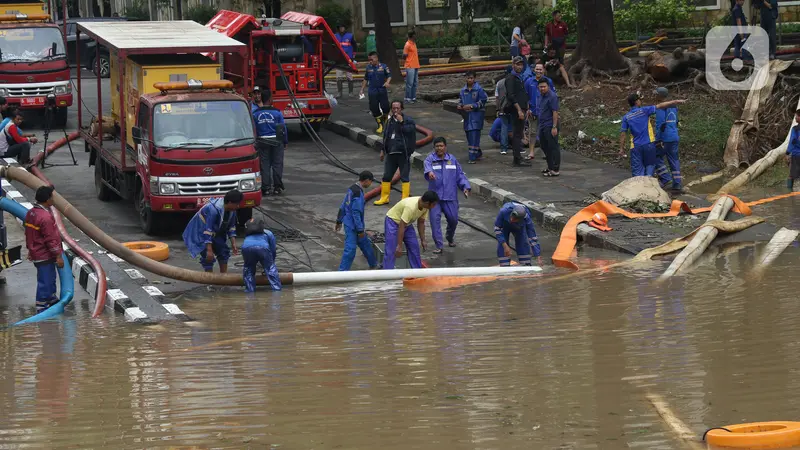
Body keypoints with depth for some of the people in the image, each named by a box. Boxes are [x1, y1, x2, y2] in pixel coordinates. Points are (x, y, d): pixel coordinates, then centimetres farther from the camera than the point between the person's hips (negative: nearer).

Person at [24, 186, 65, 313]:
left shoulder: (31, 213, 5)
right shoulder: (45, 217, -25)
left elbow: (28, 234, 16)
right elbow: (51, 239, -23)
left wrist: (30, 250, 26)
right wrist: (58, 256, -17)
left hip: (36, 253, 10)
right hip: (45, 256, -10)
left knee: (50, 278, 24)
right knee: (45, 281, -1)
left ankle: (52, 300, 38)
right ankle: (41, 307, 4)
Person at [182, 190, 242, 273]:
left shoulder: (231, 210, -12)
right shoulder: (213, 210, -38)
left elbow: (231, 227, 1)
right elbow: (208, 230, -37)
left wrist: (233, 244, -6)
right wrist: (209, 250, -37)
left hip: (216, 233, 8)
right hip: (200, 233, -8)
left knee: (223, 251, 8)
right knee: (208, 257, -16)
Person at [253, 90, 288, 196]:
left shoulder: (255, 114, -3)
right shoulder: (277, 112, -7)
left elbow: (253, 130, 0)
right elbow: (283, 128, -3)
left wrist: (255, 143, 10)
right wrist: (285, 142, 7)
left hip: (262, 142, 1)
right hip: (276, 141, -1)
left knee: (264, 165, 6)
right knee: (277, 164, 6)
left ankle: (266, 188, 4)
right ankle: (277, 187, 7)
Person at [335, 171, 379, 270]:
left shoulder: (352, 189, 6)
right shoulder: (358, 193, -23)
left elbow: (343, 206, 14)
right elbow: (356, 213, -24)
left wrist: (339, 221, 23)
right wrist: (360, 230, -19)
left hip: (349, 223, 10)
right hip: (352, 226, -10)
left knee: (365, 244, 22)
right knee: (350, 249, -8)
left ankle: (373, 265, 37)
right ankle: (342, 272, -6)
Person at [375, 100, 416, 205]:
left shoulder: (408, 120, -4)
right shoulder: (390, 121, 13)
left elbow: (409, 132, -21)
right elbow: (385, 136, 21)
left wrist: (401, 122, -21)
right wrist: (383, 150, 20)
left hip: (403, 154, -6)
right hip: (391, 153, 6)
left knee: (405, 177, 0)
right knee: (386, 176, 10)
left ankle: (405, 199, 5)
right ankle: (384, 198, 20)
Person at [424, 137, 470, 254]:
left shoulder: (452, 160, 7)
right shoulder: (431, 159, -3)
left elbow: (460, 175, 10)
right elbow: (426, 165, -27)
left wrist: (466, 187, -4)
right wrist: (429, 172, -51)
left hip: (450, 196, 2)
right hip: (435, 195, -2)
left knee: (453, 218, 6)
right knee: (435, 219, -9)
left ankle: (450, 237, 38)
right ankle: (439, 246, -1)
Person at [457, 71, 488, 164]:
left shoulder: (479, 89, -7)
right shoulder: (463, 90, 10)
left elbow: (483, 101, -9)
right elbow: (460, 100, 23)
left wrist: (472, 106, -16)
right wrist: (460, 106, 2)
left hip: (476, 115, -7)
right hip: (467, 115, 7)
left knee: (474, 136, -12)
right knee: (469, 135, 12)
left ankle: (473, 157, -13)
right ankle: (478, 153, 30)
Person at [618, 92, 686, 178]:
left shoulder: (626, 117, 1)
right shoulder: (643, 111, -5)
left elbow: (623, 134, -2)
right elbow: (660, 106, -6)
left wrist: (621, 149, 4)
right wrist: (676, 102, -4)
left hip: (636, 146, 1)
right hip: (649, 144, -1)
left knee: (637, 171, 4)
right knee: (650, 165, 14)